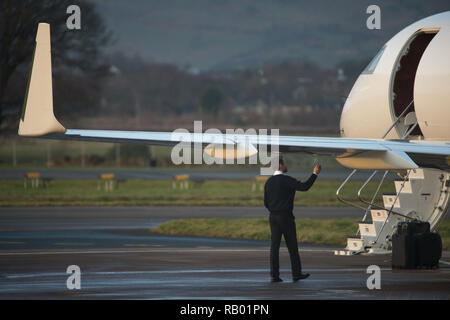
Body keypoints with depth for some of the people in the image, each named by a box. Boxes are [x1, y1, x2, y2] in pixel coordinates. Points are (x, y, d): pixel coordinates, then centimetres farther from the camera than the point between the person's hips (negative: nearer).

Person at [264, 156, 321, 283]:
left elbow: (266, 203, 12)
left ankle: (274, 275, -5)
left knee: (274, 245, 2)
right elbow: (304, 187, -19)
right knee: (292, 246, 4)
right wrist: (315, 173, -11)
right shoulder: (287, 180, -12)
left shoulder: (268, 182, 8)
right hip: (286, 217, -5)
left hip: (273, 217, 5)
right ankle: (296, 274, 9)